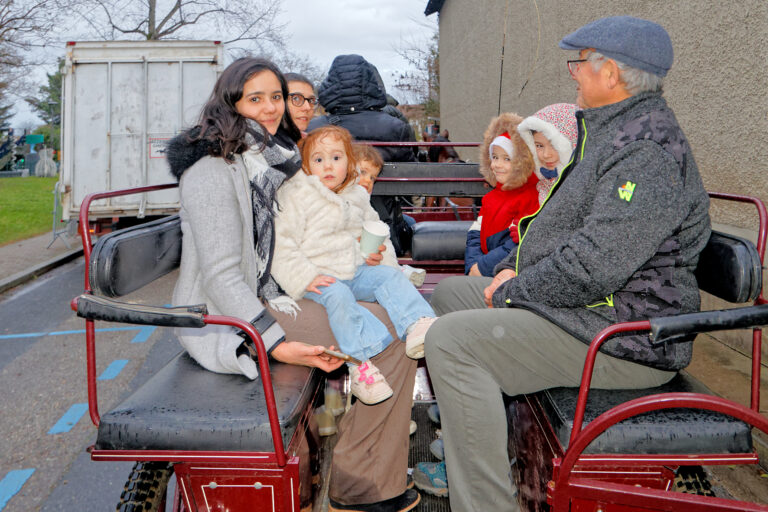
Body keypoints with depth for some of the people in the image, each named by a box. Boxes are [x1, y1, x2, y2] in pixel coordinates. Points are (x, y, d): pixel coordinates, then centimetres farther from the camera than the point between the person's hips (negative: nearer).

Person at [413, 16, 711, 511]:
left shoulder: (649, 154, -22)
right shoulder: (614, 132, 14)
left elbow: (592, 268, -30)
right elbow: (562, 221, 23)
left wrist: (509, 293, -15)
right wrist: (517, 268, 9)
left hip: (621, 339, -11)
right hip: (585, 305, 11)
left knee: (451, 340, -24)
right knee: (450, 293, 16)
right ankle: (475, 454, 22)